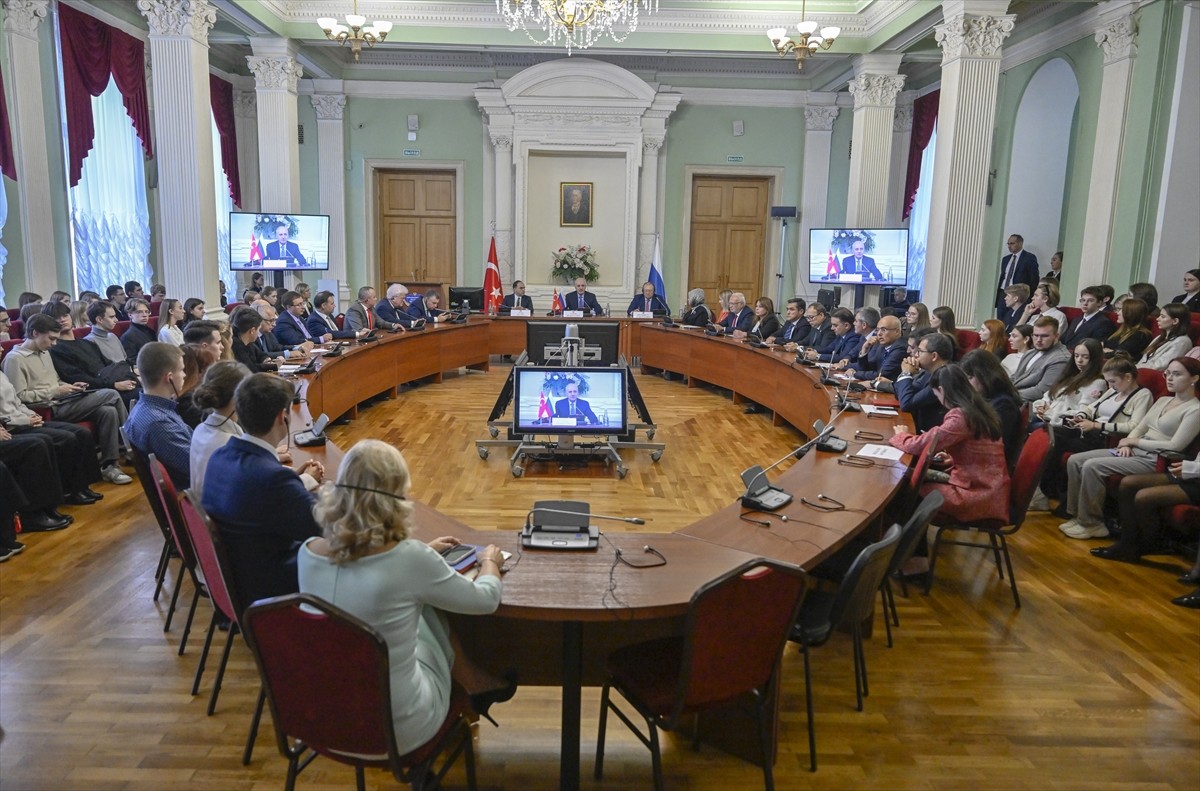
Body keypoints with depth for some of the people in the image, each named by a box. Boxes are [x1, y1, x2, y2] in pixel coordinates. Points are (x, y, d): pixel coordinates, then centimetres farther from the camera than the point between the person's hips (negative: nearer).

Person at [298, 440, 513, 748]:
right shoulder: (409, 559, -25)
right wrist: (490, 562, 15)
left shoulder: (308, 553, -11)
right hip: (396, 729, -4)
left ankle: (477, 685, 34)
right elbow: (485, 600, -6)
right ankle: (478, 686, 39)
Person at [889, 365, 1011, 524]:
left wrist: (901, 435, 3)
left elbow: (920, 445, -16)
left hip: (981, 495, -8)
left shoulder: (960, 417, -21)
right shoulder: (978, 409, 6)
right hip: (988, 486, 8)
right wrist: (953, 459, 12)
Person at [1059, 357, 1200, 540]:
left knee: (1092, 466, -26)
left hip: (1153, 461, -8)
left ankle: (1091, 523, -14)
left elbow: (1175, 446, -15)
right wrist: (1128, 444, -4)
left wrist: (1135, 441, -9)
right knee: (1075, 461, -8)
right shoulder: (1163, 400, 18)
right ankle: (1077, 515, -3)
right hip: (1134, 451, 9)